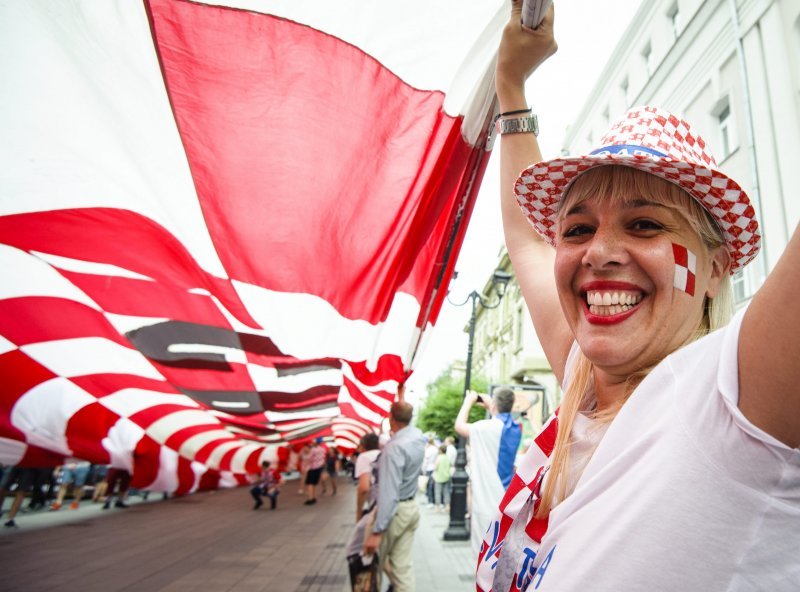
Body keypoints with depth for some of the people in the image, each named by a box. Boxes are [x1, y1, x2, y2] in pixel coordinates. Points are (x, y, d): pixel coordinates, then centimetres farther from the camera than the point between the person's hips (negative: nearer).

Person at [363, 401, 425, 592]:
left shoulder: (395, 447, -24)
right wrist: (402, 401, 37)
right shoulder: (418, 436, -1)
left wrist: (377, 531, -25)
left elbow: (388, 492, -27)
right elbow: (408, 422, 25)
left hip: (394, 510, -7)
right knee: (403, 565, 10)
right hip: (411, 508, 8)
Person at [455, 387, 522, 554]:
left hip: (487, 500, -7)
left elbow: (459, 426, -4)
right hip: (506, 498, 7)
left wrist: (469, 401, 7)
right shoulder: (516, 428, 4)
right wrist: (489, 407, 22)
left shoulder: (487, 427, -18)